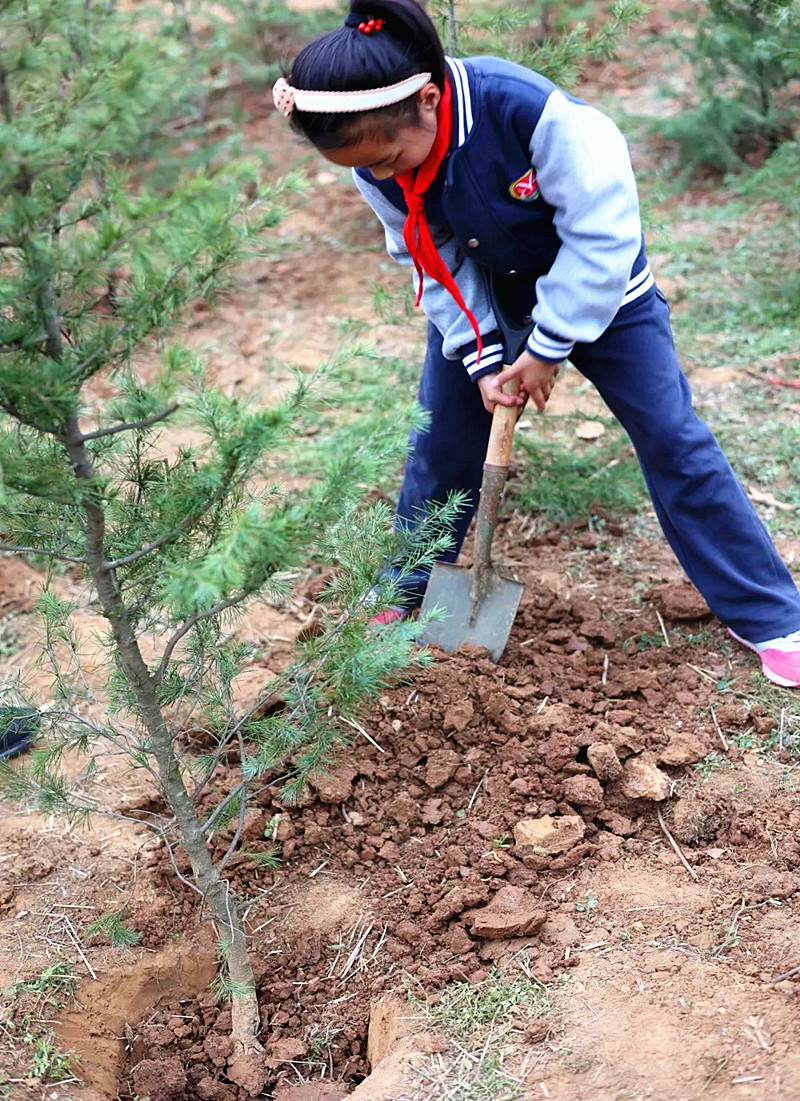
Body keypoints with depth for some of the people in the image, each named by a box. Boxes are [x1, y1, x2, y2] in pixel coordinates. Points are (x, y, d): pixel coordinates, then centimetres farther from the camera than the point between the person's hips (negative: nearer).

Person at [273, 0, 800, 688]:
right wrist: (480, 359, -17)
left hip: (597, 290, -4)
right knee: (441, 445, 6)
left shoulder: (527, 109, -38)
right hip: (478, 305, 4)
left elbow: (601, 231, -31)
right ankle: (404, 598, 29)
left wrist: (546, 349, -25)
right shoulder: (374, 165, -20)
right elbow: (432, 262, -9)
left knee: (673, 440, -3)